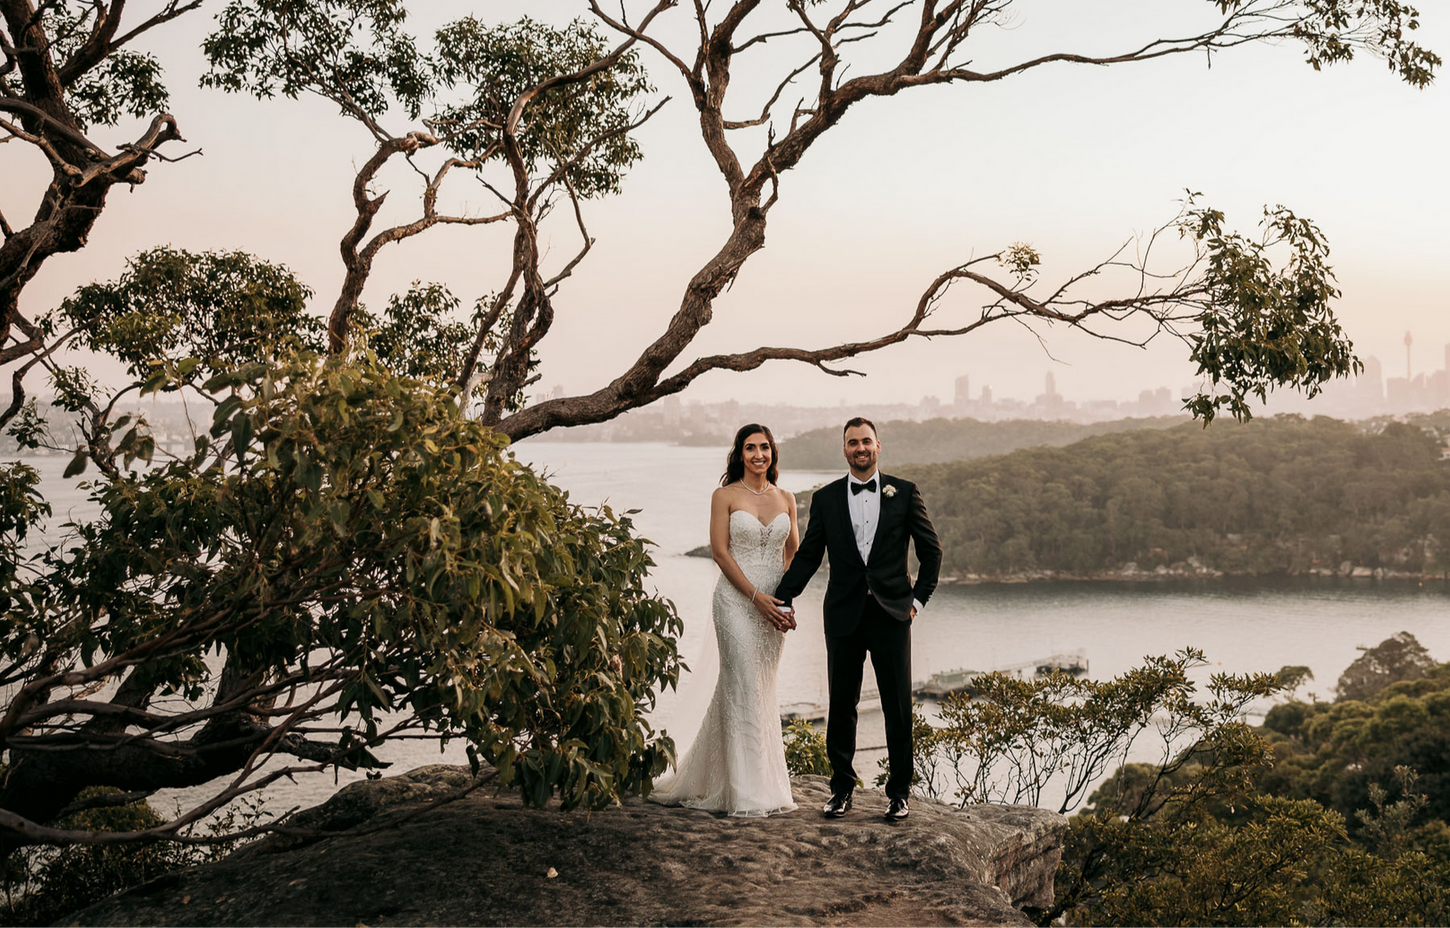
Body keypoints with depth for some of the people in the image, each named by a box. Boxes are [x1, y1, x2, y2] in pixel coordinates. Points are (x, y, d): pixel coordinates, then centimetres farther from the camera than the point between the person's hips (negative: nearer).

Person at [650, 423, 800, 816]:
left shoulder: (786, 500, 10)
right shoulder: (725, 496, -2)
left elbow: (794, 555, 13)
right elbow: (720, 551, -7)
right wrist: (757, 597, -14)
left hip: (775, 603, 5)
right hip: (737, 598, -5)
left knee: (763, 691, 8)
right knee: (744, 689, -6)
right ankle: (748, 793, 0)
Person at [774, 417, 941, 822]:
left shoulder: (904, 493, 3)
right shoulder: (826, 499, 6)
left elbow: (931, 549, 8)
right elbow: (807, 556, 7)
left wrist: (918, 598, 2)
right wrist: (783, 599, -2)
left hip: (891, 613, -1)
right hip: (844, 616, 1)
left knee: (898, 707, 2)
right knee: (841, 705, 6)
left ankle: (899, 792, 13)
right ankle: (841, 789, 18)